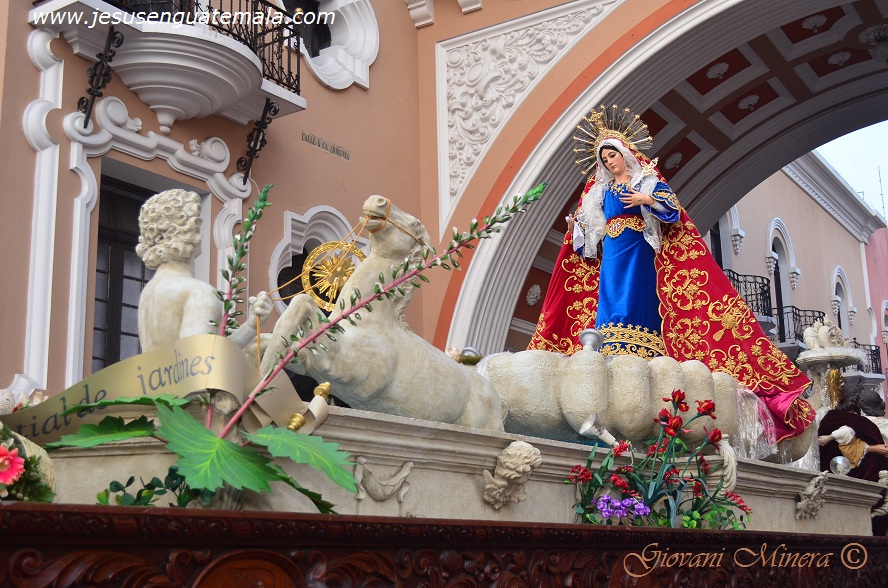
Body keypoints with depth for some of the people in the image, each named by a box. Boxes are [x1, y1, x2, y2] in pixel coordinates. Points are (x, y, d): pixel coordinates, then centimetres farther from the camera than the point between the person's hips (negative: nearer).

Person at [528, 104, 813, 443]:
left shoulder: (648, 180, 8)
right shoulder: (600, 189, 21)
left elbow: (673, 209, -2)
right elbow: (589, 230, 21)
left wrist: (648, 199, -15)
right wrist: (577, 223, 3)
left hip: (640, 253, -4)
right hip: (611, 257, 4)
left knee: (637, 305, -15)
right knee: (609, 307, -8)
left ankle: (638, 359, -21)